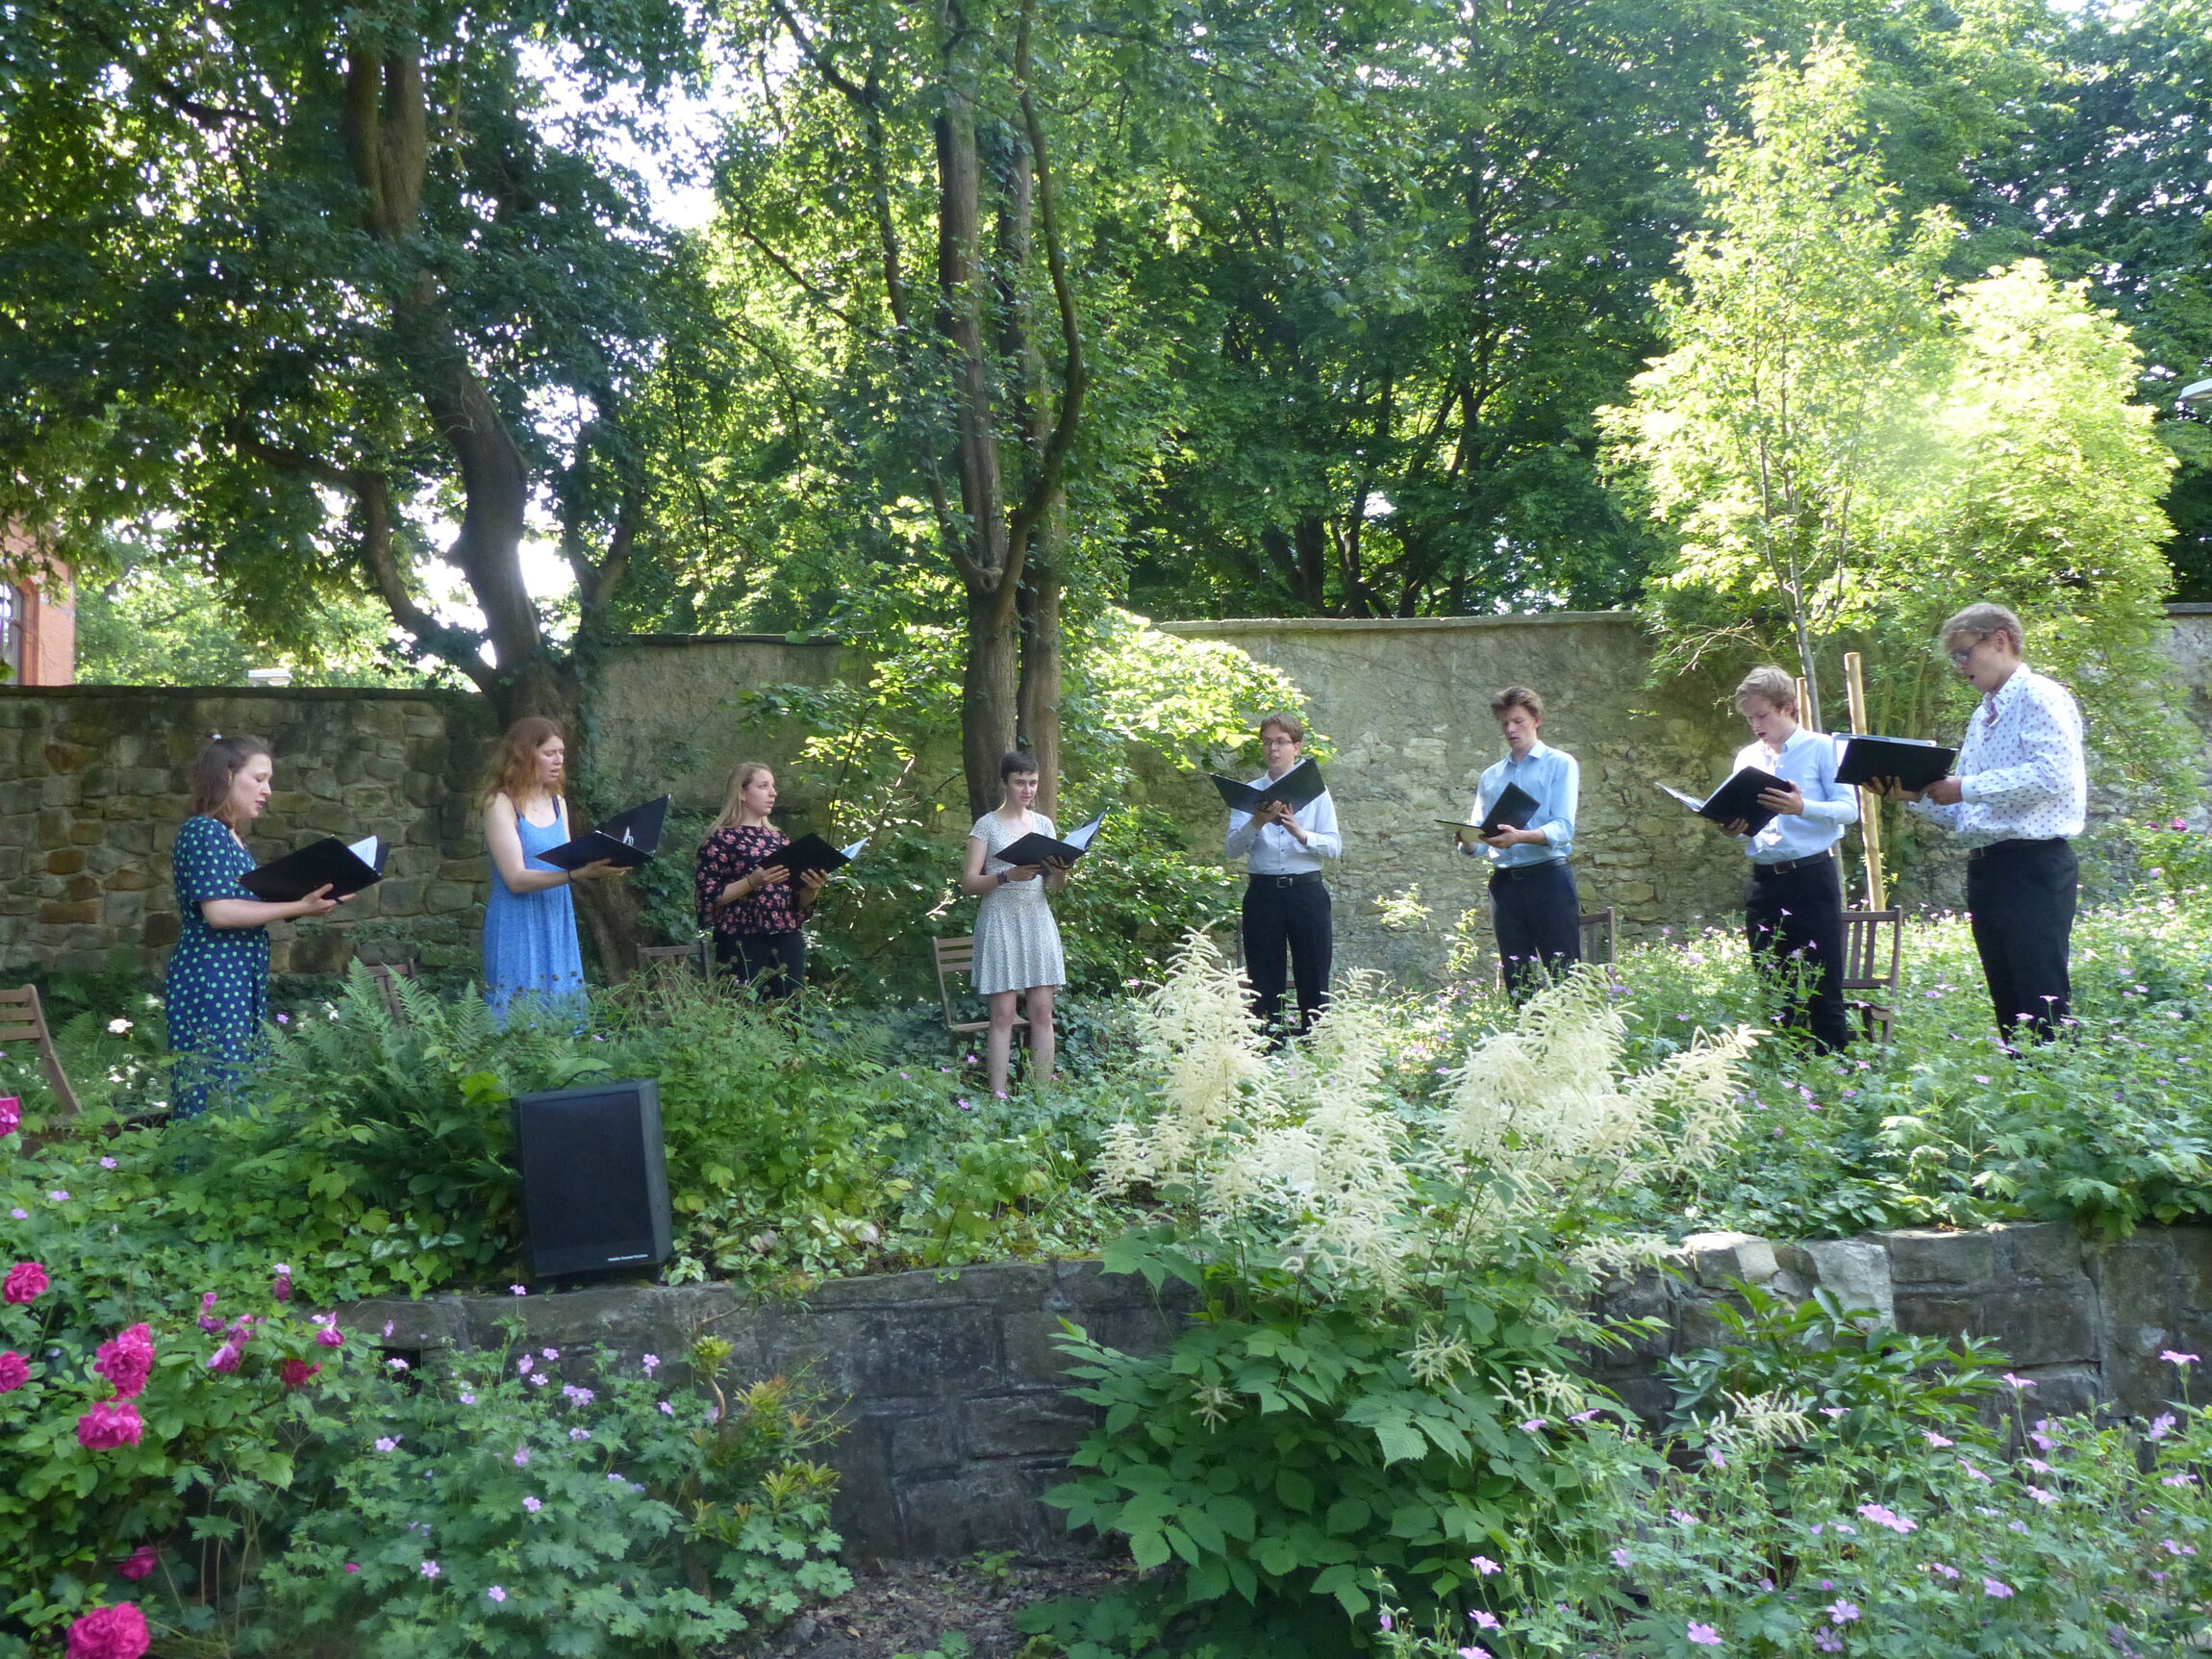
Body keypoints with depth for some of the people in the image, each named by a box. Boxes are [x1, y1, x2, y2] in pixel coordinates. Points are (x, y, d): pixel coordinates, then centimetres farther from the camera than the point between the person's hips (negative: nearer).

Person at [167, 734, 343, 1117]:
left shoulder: (229, 837, 19)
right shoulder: (204, 831, -9)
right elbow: (218, 912, -19)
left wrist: (300, 904, 10)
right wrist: (296, 907, -18)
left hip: (241, 983, 10)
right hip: (212, 982, -10)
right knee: (216, 1100, -10)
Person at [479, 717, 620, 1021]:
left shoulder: (557, 803, 12)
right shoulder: (501, 803, -8)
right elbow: (516, 879, -16)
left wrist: (596, 869, -7)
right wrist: (577, 874, -27)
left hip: (558, 926, 6)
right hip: (518, 929, -6)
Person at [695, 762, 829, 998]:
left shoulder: (780, 838, 17)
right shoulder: (721, 838, 1)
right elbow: (709, 896, -8)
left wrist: (811, 888, -1)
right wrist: (752, 881, -18)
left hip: (788, 943, 5)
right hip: (743, 944, -5)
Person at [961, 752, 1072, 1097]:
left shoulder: (1043, 824, 12)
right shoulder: (987, 825, 0)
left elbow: (1055, 886, 12)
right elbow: (968, 883, -5)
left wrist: (1061, 870, -10)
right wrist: (1008, 876, -20)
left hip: (1038, 920, 4)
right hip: (1000, 922, -4)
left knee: (1042, 1011, 1)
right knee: (1003, 1014, -6)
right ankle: (998, 1094, -5)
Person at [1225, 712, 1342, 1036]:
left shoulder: (1315, 791, 7)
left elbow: (1335, 847, -3)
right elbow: (1231, 848, -3)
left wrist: (1300, 833, -21)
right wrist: (1258, 822, -21)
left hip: (1307, 891, 0)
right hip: (1263, 893, 0)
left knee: (1313, 981, 2)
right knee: (1263, 983, 4)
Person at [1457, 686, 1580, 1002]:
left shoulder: (1559, 764, 4)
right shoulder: (1491, 776, 18)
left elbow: (1563, 829, -10)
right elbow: (1477, 846, 13)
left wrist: (1519, 837, -28)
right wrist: (1467, 841, -12)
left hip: (1548, 878, -5)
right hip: (1504, 883, 5)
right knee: (1517, 984, 6)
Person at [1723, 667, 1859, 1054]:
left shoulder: (1822, 747, 0)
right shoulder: (1747, 757, 14)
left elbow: (1849, 809, -8)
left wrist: (1803, 807, -25)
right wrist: (1736, 829, -5)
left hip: (1812, 877, -5)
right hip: (1764, 881, 5)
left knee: (1823, 989, -4)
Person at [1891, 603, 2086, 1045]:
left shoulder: (2041, 698, -5)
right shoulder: (1982, 717, 21)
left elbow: (2054, 773, -22)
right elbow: (1960, 813, 21)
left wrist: (1967, 788, -16)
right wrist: (1914, 796, 3)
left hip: (2034, 868, -9)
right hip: (1984, 871, 9)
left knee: (2044, 1007, -11)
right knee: (2009, 1008, 11)